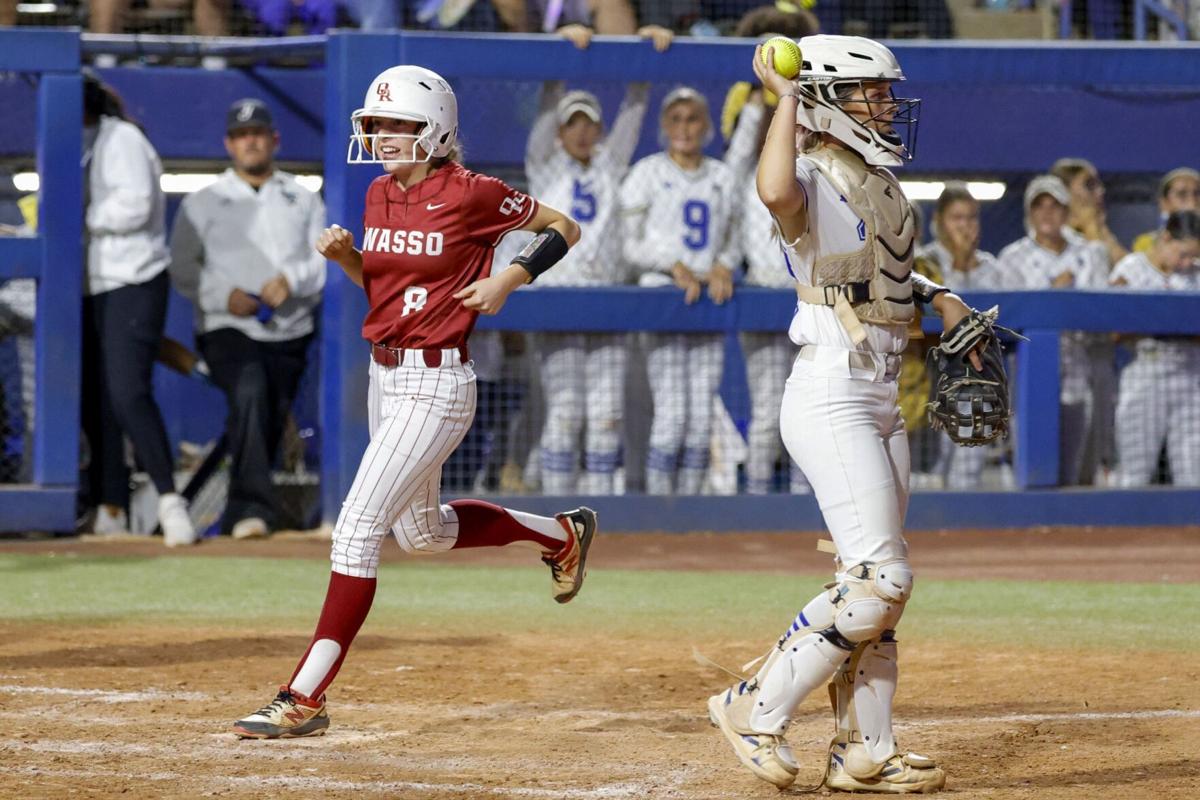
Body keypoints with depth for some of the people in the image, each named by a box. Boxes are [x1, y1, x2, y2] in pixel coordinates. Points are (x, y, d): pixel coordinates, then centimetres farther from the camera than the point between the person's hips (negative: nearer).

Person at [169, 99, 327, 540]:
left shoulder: (304, 201, 17)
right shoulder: (201, 204, 12)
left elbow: (328, 262, 5)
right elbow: (183, 270, 3)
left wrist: (293, 280, -16)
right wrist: (226, 295, -15)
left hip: (289, 336, 3)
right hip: (229, 331, -3)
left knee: (275, 420, -2)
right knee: (249, 390, -29)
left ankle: (240, 516, 14)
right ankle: (253, 506, -35)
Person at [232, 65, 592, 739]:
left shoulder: (470, 194, -13)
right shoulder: (381, 193, 7)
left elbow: (564, 228, -1)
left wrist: (509, 277, -15)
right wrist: (344, 255, 1)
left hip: (436, 385, -9)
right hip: (385, 377, 9)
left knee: (358, 528, -15)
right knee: (421, 532, 23)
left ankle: (305, 700, -15)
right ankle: (560, 534, 45)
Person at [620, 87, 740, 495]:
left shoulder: (721, 177, 14)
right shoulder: (648, 172, 1)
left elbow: (731, 241, 16)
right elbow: (629, 244, -3)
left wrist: (723, 266, -6)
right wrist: (675, 266, -16)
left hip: (709, 300, 5)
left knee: (702, 417, 1)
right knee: (672, 413, -13)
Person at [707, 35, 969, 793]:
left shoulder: (883, 182, 14)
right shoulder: (813, 186, -13)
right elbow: (776, 190, -40)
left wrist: (938, 296, 15)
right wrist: (787, 98, -29)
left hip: (883, 402, 9)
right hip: (832, 399, -9)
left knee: (879, 582, 11)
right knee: (880, 579, -15)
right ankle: (756, 709, -4)